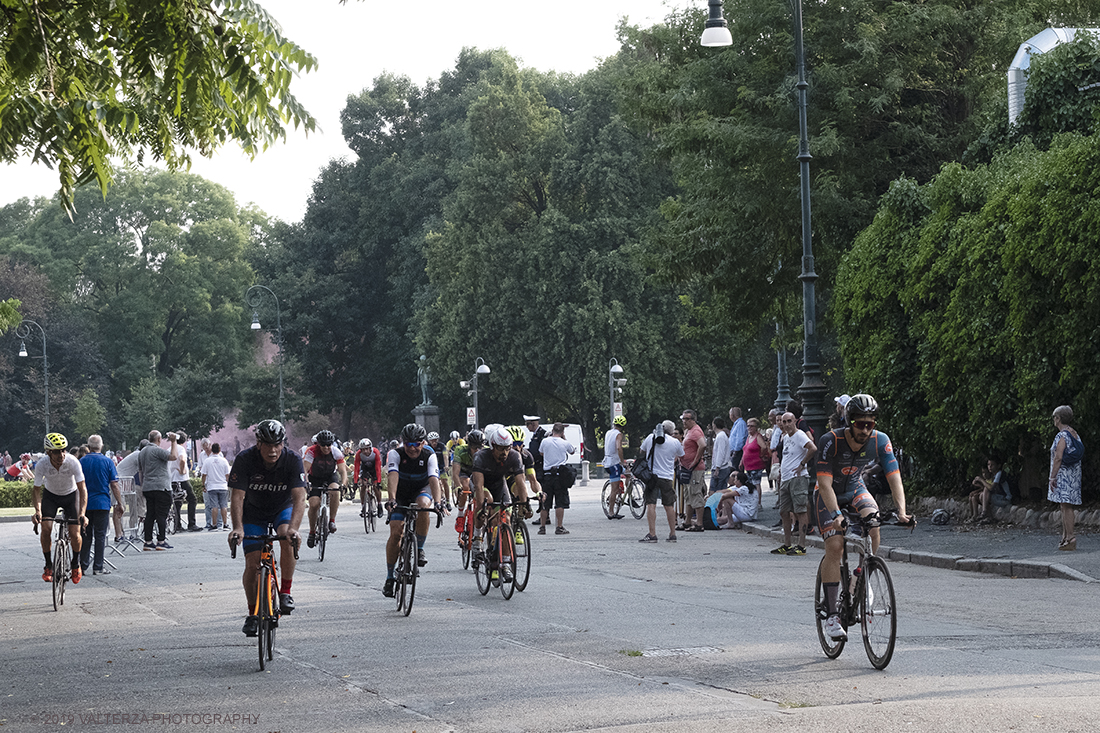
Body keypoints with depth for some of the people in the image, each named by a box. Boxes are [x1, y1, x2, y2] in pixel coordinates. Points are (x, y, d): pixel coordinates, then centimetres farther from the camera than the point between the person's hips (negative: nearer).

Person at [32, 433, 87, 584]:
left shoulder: (73, 462, -32)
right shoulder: (41, 465, -29)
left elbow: (82, 488, -30)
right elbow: (36, 489, -18)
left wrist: (82, 513, -42)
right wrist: (38, 510, -35)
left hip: (71, 495, -1)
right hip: (50, 495, 1)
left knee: (74, 534, -11)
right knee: (46, 528, -19)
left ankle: (76, 563, 18)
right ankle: (48, 565, 2)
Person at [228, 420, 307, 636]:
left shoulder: (293, 460, -25)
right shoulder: (245, 459, -25)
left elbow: (299, 498, -33)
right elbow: (237, 497, -28)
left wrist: (293, 528, -49)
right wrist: (238, 528, -44)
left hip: (283, 509, 0)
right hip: (254, 513, 0)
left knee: (288, 540, -31)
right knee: (253, 563, -9)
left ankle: (285, 593, -14)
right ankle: (253, 614, 10)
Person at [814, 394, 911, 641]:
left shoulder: (880, 441, -21)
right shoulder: (831, 441, -30)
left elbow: (894, 477, -24)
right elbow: (824, 483, -33)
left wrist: (901, 511, -40)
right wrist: (837, 515, -46)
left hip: (856, 490, 3)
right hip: (829, 494, -3)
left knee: (873, 524, -28)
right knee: (835, 546, -18)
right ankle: (832, 615, -13)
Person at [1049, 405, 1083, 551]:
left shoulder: (1062, 436, -14)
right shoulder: (1075, 434, 14)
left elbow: (1058, 458, -19)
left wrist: (1052, 477, -16)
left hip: (1063, 474, -9)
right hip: (1074, 475, 9)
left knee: (1066, 506, -11)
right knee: (1065, 507, 13)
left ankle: (1070, 539, -15)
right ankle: (1065, 536, 15)